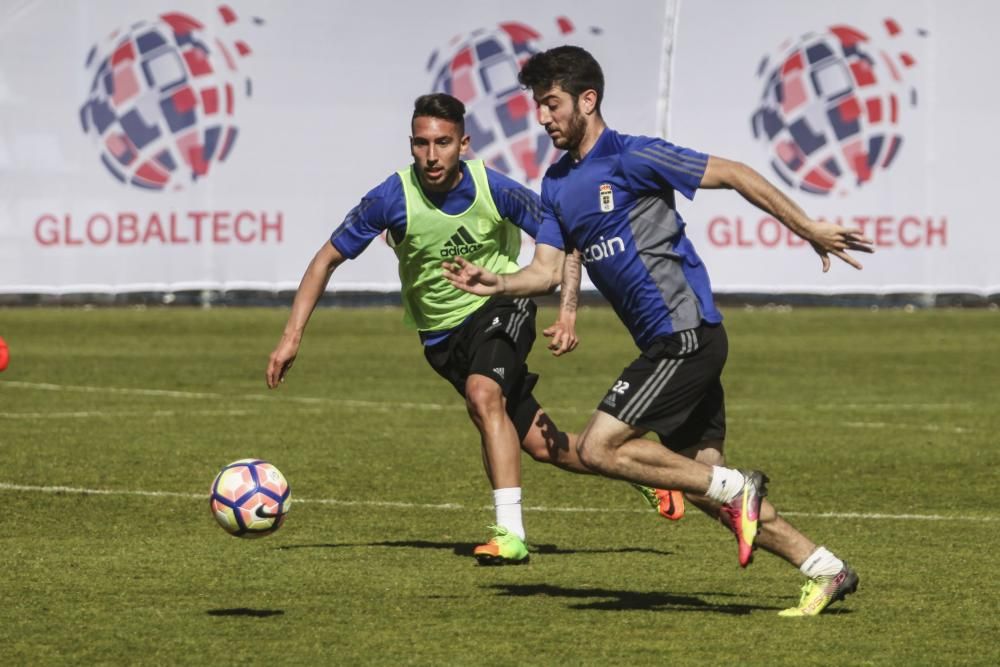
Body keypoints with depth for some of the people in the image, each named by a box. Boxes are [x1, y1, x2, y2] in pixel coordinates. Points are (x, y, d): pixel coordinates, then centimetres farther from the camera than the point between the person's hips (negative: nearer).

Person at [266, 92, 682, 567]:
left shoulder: (494, 189, -20)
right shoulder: (393, 199, -19)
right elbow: (328, 259, -10)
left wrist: (568, 316, -20)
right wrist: (292, 336, -16)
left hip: (501, 306, -2)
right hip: (442, 334, 2)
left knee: (483, 395, -33)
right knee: (540, 445, 2)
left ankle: (510, 534, -31)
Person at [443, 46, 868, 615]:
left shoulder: (632, 158, -11)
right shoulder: (557, 184, 14)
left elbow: (734, 174, -9)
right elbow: (548, 270, 10)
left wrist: (810, 230, -9)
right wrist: (496, 283, -11)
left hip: (685, 336, -9)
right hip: (670, 345, 9)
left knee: (600, 448, -15)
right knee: (703, 478, 8)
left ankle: (734, 488, -6)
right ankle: (825, 571, 13)